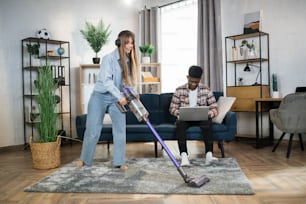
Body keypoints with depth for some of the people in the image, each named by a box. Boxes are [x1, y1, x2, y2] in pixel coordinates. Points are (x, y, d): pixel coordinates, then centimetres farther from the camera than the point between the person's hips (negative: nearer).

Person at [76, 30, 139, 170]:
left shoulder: (129, 61, 1)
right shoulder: (109, 58, -17)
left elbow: (128, 82, 3)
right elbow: (106, 81, -26)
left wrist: (133, 95, -14)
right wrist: (120, 96, -33)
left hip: (116, 99, 5)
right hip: (100, 96, -5)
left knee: (120, 130, 0)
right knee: (93, 130, 3)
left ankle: (119, 162, 12)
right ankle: (85, 159, 24)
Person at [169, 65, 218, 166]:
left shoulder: (206, 90, 1)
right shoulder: (179, 90, 0)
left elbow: (214, 107, 1)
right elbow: (172, 108, 1)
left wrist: (210, 113, -23)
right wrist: (180, 114, -22)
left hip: (201, 118, 0)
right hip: (184, 118, 0)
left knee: (208, 122, -34)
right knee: (179, 123, -35)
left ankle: (209, 155, -42)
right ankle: (184, 156, -47)